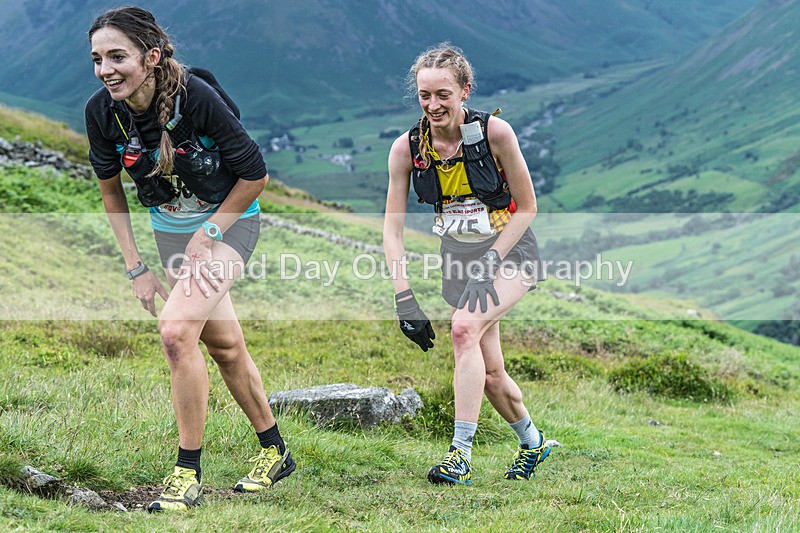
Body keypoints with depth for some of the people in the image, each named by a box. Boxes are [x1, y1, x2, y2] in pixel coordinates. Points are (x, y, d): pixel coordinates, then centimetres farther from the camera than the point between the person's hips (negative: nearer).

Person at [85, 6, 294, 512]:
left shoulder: (197, 97, -29)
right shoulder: (102, 111, -15)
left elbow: (255, 175, -17)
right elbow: (111, 190, 3)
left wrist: (207, 235, -15)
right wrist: (136, 267, 0)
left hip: (228, 220, -6)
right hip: (171, 230, 6)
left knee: (177, 328, -23)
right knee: (223, 344, 15)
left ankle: (188, 474, -12)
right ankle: (276, 452, 34)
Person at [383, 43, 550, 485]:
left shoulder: (494, 132, -19)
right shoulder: (407, 147, -11)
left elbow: (526, 208, -10)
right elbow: (392, 227, -9)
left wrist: (491, 261, -19)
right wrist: (404, 299, -19)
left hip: (510, 251, -4)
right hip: (458, 257, 4)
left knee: (465, 326, -30)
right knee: (489, 374, 6)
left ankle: (461, 454, -26)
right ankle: (532, 442, 35)